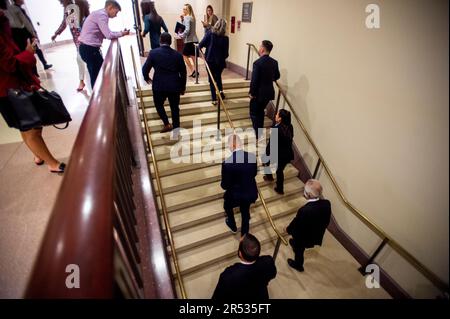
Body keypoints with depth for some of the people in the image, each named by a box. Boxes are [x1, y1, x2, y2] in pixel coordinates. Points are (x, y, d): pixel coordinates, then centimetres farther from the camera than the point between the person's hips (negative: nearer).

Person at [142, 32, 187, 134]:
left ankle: (167, 124, 10)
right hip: (174, 86, 2)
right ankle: (176, 127, 20)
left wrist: (146, 78, 20)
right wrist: (183, 87, 17)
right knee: (175, 107, 13)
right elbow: (183, 72, 5)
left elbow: (145, 68, -2)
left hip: (159, 85, -1)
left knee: (159, 104, 20)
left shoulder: (153, 53, -5)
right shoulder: (177, 55, 0)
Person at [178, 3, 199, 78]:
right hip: (194, 39, 9)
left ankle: (193, 71, -5)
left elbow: (187, 30, -22)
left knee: (185, 56, -1)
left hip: (189, 40, -9)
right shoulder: (191, 17, 15)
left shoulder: (187, 18, -12)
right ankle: (195, 71, 12)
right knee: (193, 56, 10)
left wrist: (181, 35, -9)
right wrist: (182, 19, 6)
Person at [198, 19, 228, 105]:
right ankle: (221, 90, 9)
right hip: (220, 62, 1)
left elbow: (200, 45, -8)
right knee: (218, 77, 27)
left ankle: (214, 99, 7)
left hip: (210, 61, -1)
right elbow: (226, 53, -5)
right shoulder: (225, 38, -8)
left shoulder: (209, 34, -9)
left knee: (211, 80, 9)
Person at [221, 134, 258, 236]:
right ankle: (244, 235, 51)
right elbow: (254, 173, 2)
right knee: (245, 212, 30)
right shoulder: (252, 156, -16)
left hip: (235, 195, -4)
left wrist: (222, 184, 4)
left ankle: (233, 226, 54)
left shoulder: (227, 163, -30)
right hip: (250, 193, 4)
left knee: (227, 206, 31)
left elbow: (225, 185, -19)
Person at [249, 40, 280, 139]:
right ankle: (260, 131, 33)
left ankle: (257, 135, 9)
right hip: (269, 92, 7)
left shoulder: (257, 62, -19)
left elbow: (254, 80, -19)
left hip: (259, 93, -7)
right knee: (260, 111, 23)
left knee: (254, 113, 8)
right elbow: (277, 76, 14)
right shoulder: (274, 62, 2)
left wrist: (252, 93, -8)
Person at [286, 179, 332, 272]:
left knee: (298, 250, 27)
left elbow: (296, 224, -23)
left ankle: (298, 265, 53)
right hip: (317, 235, 6)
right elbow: (327, 221, -5)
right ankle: (294, 244, 67)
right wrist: (320, 229, 15)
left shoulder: (304, 210, -43)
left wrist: (288, 229, -1)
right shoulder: (327, 203, -24)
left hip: (303, 237, -6)